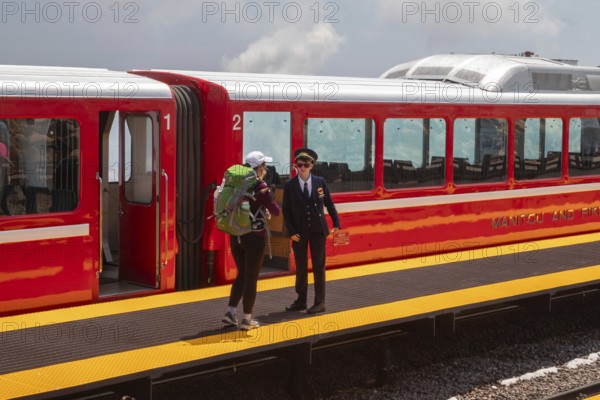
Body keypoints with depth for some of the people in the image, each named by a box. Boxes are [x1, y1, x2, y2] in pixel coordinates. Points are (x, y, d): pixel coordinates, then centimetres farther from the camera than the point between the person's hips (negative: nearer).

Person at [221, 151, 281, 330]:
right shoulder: (261, 187, -13)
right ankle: (247, 319, 8)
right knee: (251, 277, 4)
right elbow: (276, 211, -11)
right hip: (255, 236, -6)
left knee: (242, 275, 18)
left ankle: (230, 312, 13)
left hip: (236, 235, 6)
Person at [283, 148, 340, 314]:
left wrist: (336, 223, 1)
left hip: (318, 230, 0)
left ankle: (320, 302, 10)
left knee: (319, 266, 4)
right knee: (300, 267, 8)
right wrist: (291, 231, -10)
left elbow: (329, 203, 6)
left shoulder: (320, 182, -2)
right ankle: (301, 301, 20)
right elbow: (286, 210, -3)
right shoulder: (289, 185, -4)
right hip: (299, 232, 0)